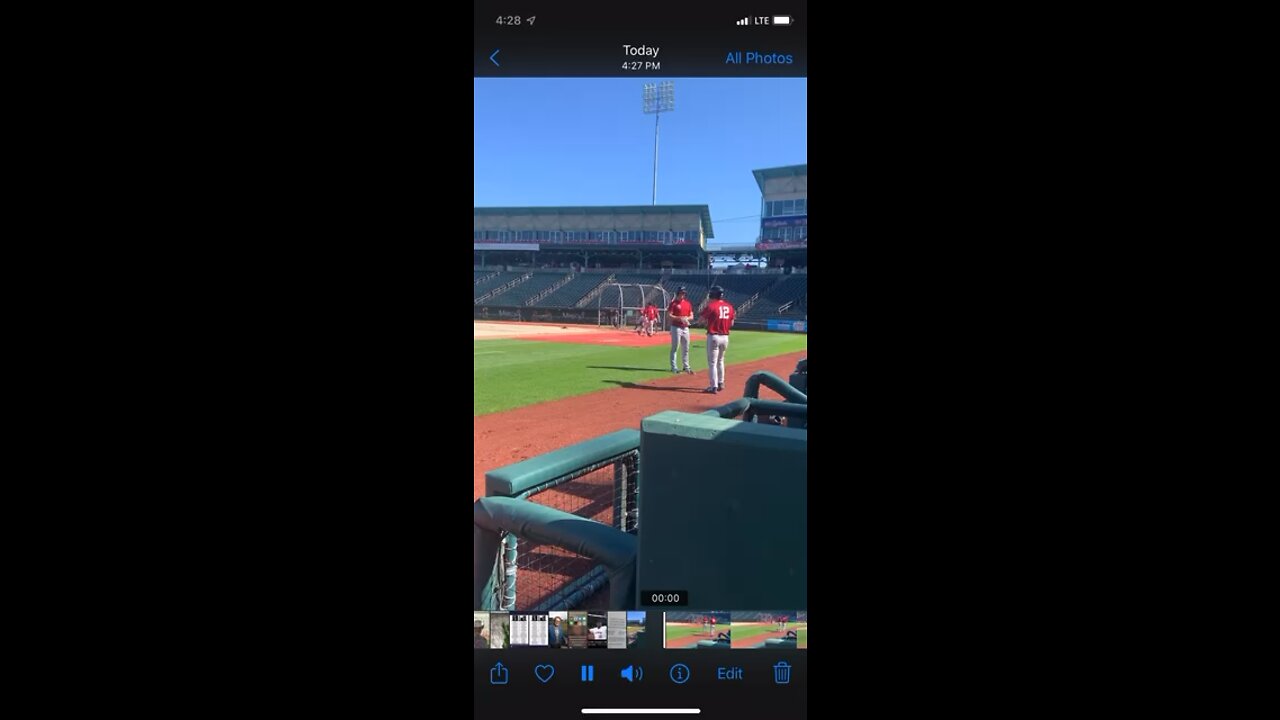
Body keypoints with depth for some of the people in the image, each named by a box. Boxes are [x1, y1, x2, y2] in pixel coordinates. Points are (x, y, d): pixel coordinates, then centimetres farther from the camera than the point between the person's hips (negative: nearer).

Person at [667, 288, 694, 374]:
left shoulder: (688, 303, 12)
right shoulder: (674, 303, -5)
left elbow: (691, 316, 14)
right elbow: (669, 316, -11)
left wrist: (687, 318, -8)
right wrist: (679, 318, -22)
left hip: (685, 328, 6)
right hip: (676, 328, -6)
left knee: (685, 348, 11)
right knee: (675, 347, -3)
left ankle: (686, 367, 19)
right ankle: (673, 367, 1)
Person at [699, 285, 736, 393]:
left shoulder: (711, 306, -12)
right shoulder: (729, 307, 4)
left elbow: (701, 319, -5)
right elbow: (731, 323, 10)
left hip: (713, 336, -6)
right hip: (725, 337, 6)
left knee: (712, 362, -2)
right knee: (720, 361, 21)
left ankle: (714, 386, -6)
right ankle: (721, 384, 27)